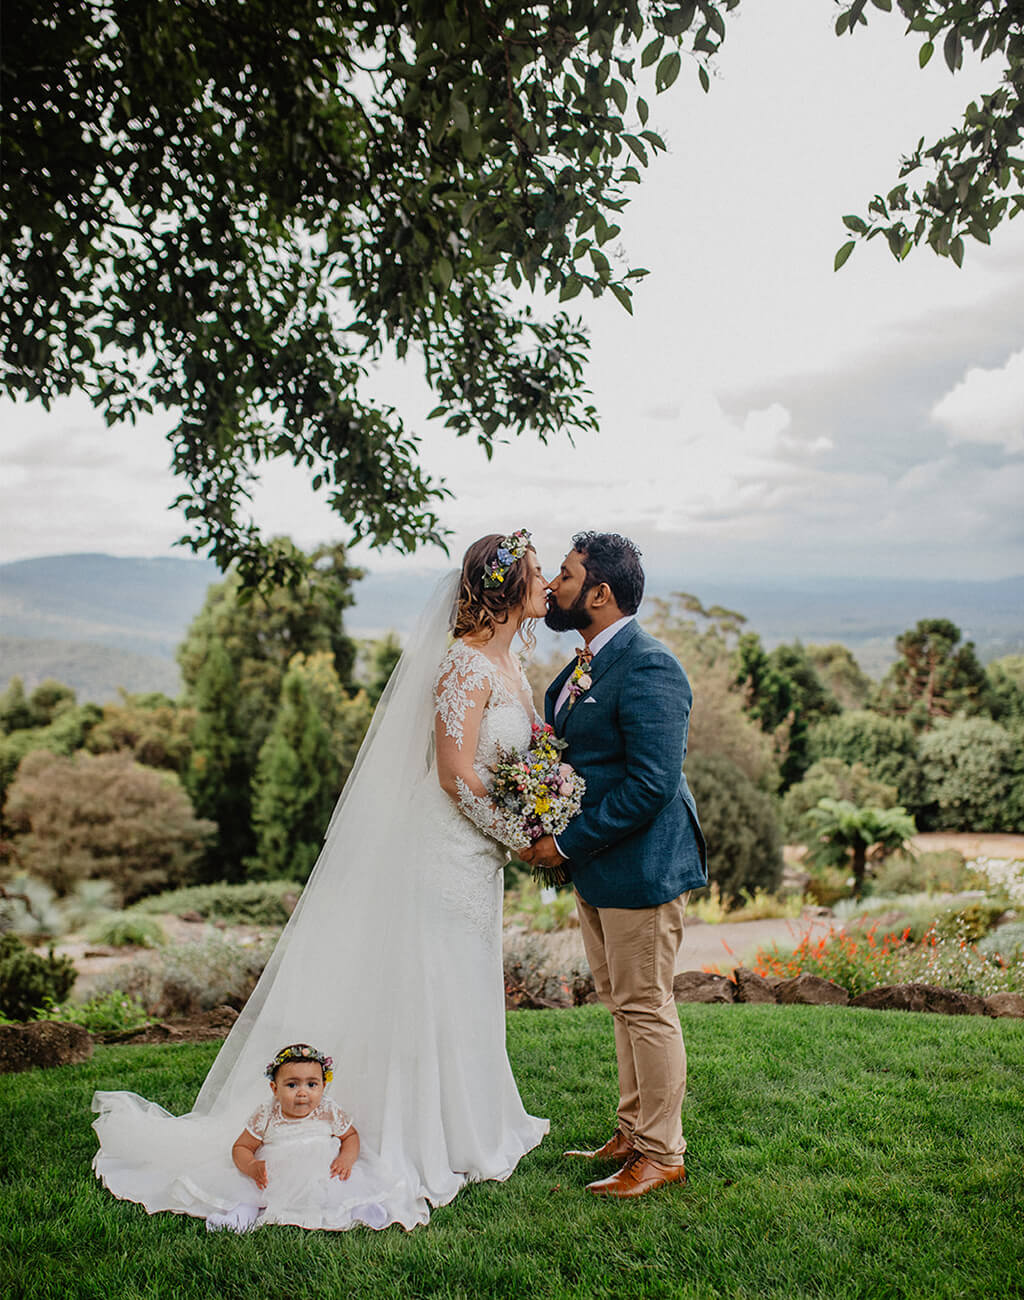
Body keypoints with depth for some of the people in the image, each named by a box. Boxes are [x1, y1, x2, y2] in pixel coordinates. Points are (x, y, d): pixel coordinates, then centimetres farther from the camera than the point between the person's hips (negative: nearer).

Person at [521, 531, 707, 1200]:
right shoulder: (585, 666, 11)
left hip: (641, 863, -10)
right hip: (597, 867, 10)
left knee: (646, 1007, 3)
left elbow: (651, 783, -25)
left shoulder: (648, 668, -20)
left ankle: (662, 1154, 19)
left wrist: (569, 843, -20)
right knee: (623, 1003, 19)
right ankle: (634, 1131, 35)